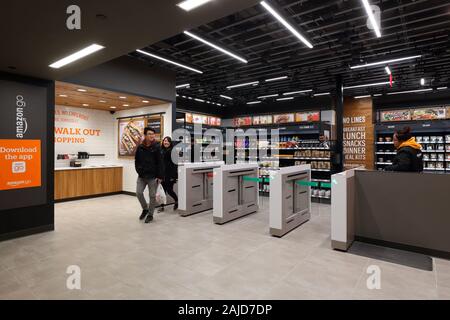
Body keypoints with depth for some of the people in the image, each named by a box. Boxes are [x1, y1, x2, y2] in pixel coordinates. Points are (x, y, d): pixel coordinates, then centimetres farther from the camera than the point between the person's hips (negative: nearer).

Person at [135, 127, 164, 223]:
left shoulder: (156, 147, -7)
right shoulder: (140, 147, 4)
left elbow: (160, 162, -9)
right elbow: (136, 160, 14)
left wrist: (160, 176, -13)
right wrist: (138, 170, 0)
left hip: (153, 176, -3)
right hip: (141, 176, 4)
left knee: (152, 196, 5)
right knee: (138, 192, 0)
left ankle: (150, 214, 21)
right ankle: (145, 209, 26)